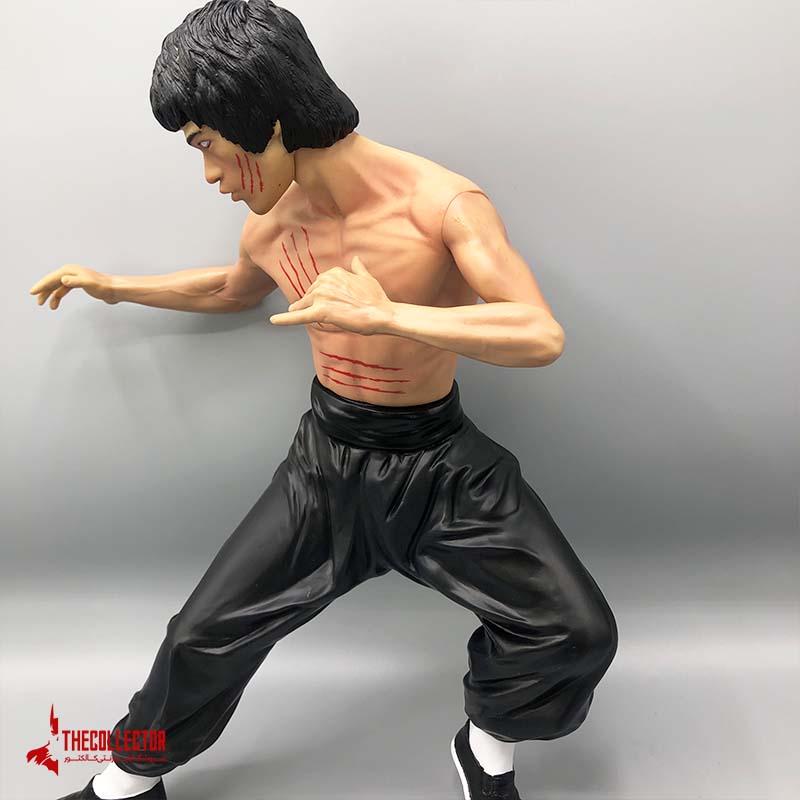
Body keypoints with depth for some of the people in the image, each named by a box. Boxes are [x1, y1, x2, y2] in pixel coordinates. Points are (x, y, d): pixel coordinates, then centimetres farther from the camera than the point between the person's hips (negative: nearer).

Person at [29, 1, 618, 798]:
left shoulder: (441, 202, -20)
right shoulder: (270, 225, -4)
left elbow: (542, 335, -30)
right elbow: (234, 288, 21)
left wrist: (387, 315, -40)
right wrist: (116, 286, 27)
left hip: (439, 461, -3)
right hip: (327, 456, 4)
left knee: (576, 634, -12)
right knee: (205, 635, 7)